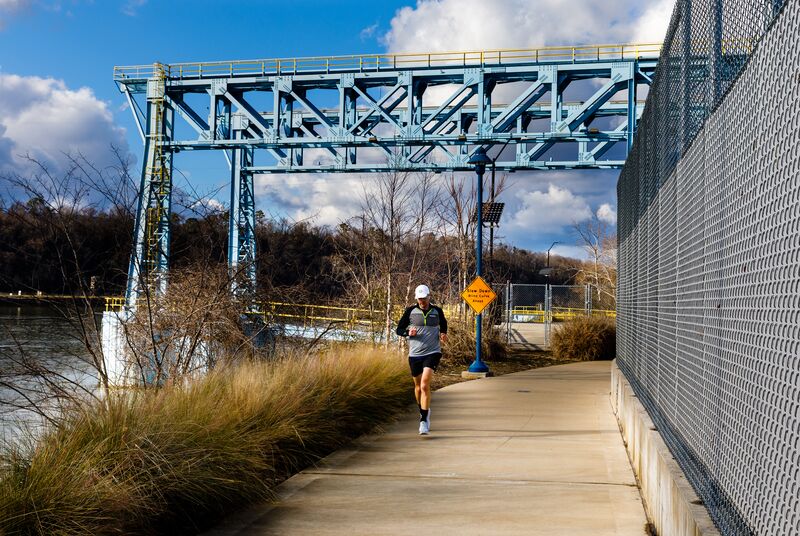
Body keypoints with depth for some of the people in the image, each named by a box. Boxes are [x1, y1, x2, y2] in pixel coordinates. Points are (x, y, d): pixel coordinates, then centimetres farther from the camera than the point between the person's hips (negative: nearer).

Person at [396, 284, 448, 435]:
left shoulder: (437, 311, 4)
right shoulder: (411, 311, 2)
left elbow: (443, 325, 23)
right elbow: (399, 329, 7)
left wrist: (443, 335, 3)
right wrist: (408, 332, -14)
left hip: (432, 353, -2)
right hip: (415, 354, 2)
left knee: (425, 385, -18)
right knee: (418, 387, 12)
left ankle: (424, 421, -14)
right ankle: (424, 412, 39)